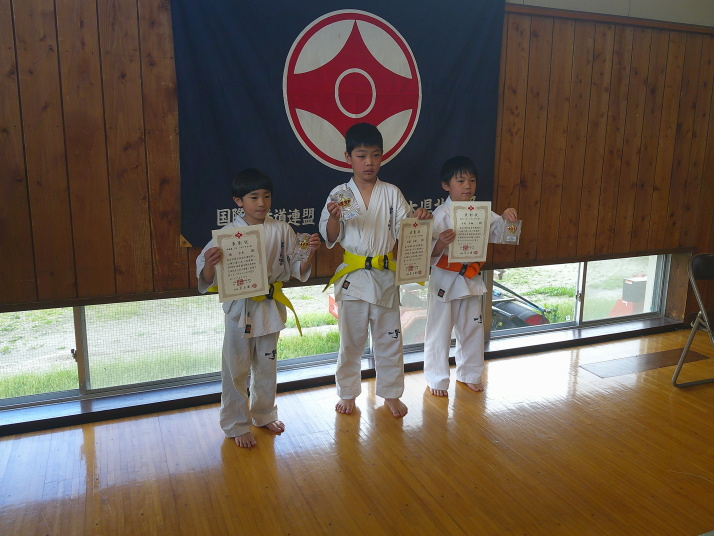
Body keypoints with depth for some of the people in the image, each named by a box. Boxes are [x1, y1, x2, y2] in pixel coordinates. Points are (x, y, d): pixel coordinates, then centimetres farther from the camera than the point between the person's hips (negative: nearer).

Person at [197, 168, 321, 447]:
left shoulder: (281, 230, -3)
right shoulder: (228, 233, -12)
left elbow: (297, 269, 3)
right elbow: (208, 278, -13)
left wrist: (309, 253, -16)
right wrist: (209, 264, -35)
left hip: (271, 306, 3)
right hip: (240, 307, -3)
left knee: (266, 366, 19)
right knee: (236, 370, 8)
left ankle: (264, 414, 41)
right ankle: (237, 425, 28)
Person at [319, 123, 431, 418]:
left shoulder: (392, 193, 2)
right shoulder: (339, 194, -3)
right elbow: (330, 239, -4)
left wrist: (418, 219, -20)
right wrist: (334, 217, -23)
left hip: (386, 276, 1)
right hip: (353, 277, -1)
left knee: (389, 338, 12)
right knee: (351, 340, 12)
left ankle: (391, 394, 31)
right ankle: (347, 393, 32)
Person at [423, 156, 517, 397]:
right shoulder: (441, 214, -15)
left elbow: (497, 233, 8)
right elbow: (430, 252, -18)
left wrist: (506, 219, -12)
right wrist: (440, 243, -39)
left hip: (471, 279, 6)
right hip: (445, 280, -6)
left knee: (473, 329, 18)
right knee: (439, 332, 5)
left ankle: (469, 374, 37)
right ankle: (437, 380, 22)